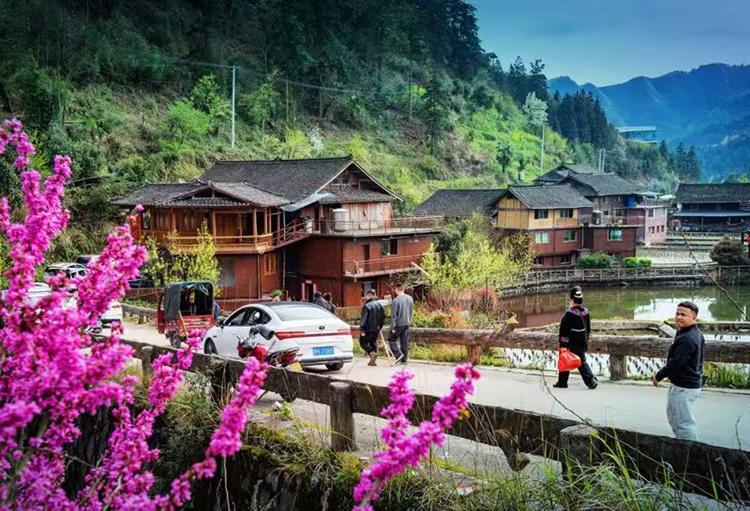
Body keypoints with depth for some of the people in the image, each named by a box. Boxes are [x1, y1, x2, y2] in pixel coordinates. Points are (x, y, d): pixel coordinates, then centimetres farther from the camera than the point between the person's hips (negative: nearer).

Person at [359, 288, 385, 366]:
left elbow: (363, 319, -19)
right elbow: (383, 316, 13)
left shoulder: (367, 306, -17)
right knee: (373, 343, 17)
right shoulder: (379, 304, 6)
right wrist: (379, 326, 21)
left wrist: (362, 329, -16)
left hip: (368, 329, -7)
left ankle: (372, 353, -16)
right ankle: (373, 361, 16)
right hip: (376, 329, 7)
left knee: (363, 342, 7)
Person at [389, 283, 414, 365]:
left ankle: (399, 354, -6)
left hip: (398, 324, -6)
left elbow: (393, 315, -14)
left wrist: (393, 326, -8)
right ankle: (404, 359, 13)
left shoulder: (396, 300, -16)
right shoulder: (410, 299, 4)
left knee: (392, 339, 8)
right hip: (407, 324, 6)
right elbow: (411, 312, 12)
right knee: (405, 342, 11)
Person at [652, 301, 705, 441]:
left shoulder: (686, 339, -26)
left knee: (684, 423, -1)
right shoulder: (697, 334, 8)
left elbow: (675, 363, -26)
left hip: (683, 387, -11)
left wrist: (658, 376, -11)